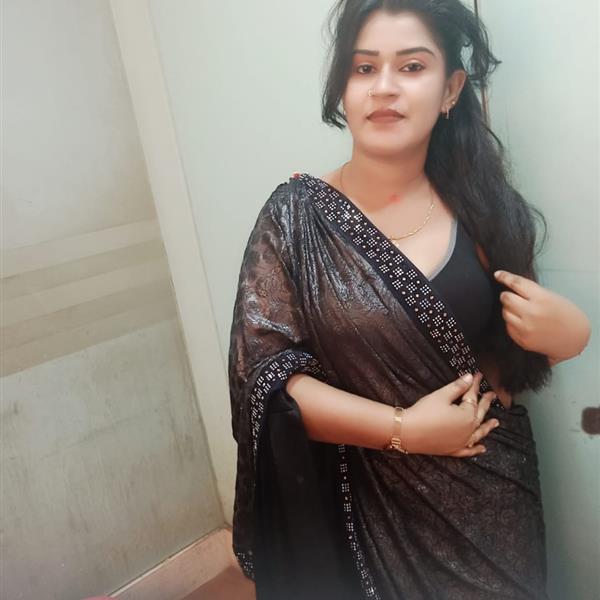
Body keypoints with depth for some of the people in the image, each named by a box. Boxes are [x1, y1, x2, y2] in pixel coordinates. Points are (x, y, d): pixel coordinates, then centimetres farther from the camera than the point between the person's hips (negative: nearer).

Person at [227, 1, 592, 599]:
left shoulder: (480, 205, -4)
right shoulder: (297, 216, -12)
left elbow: (515, 357, 7)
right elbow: (263, 371, -15)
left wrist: (568, 331, -14)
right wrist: (403, 429, -20)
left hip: (495, 493, 3)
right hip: (377, 508, -2)